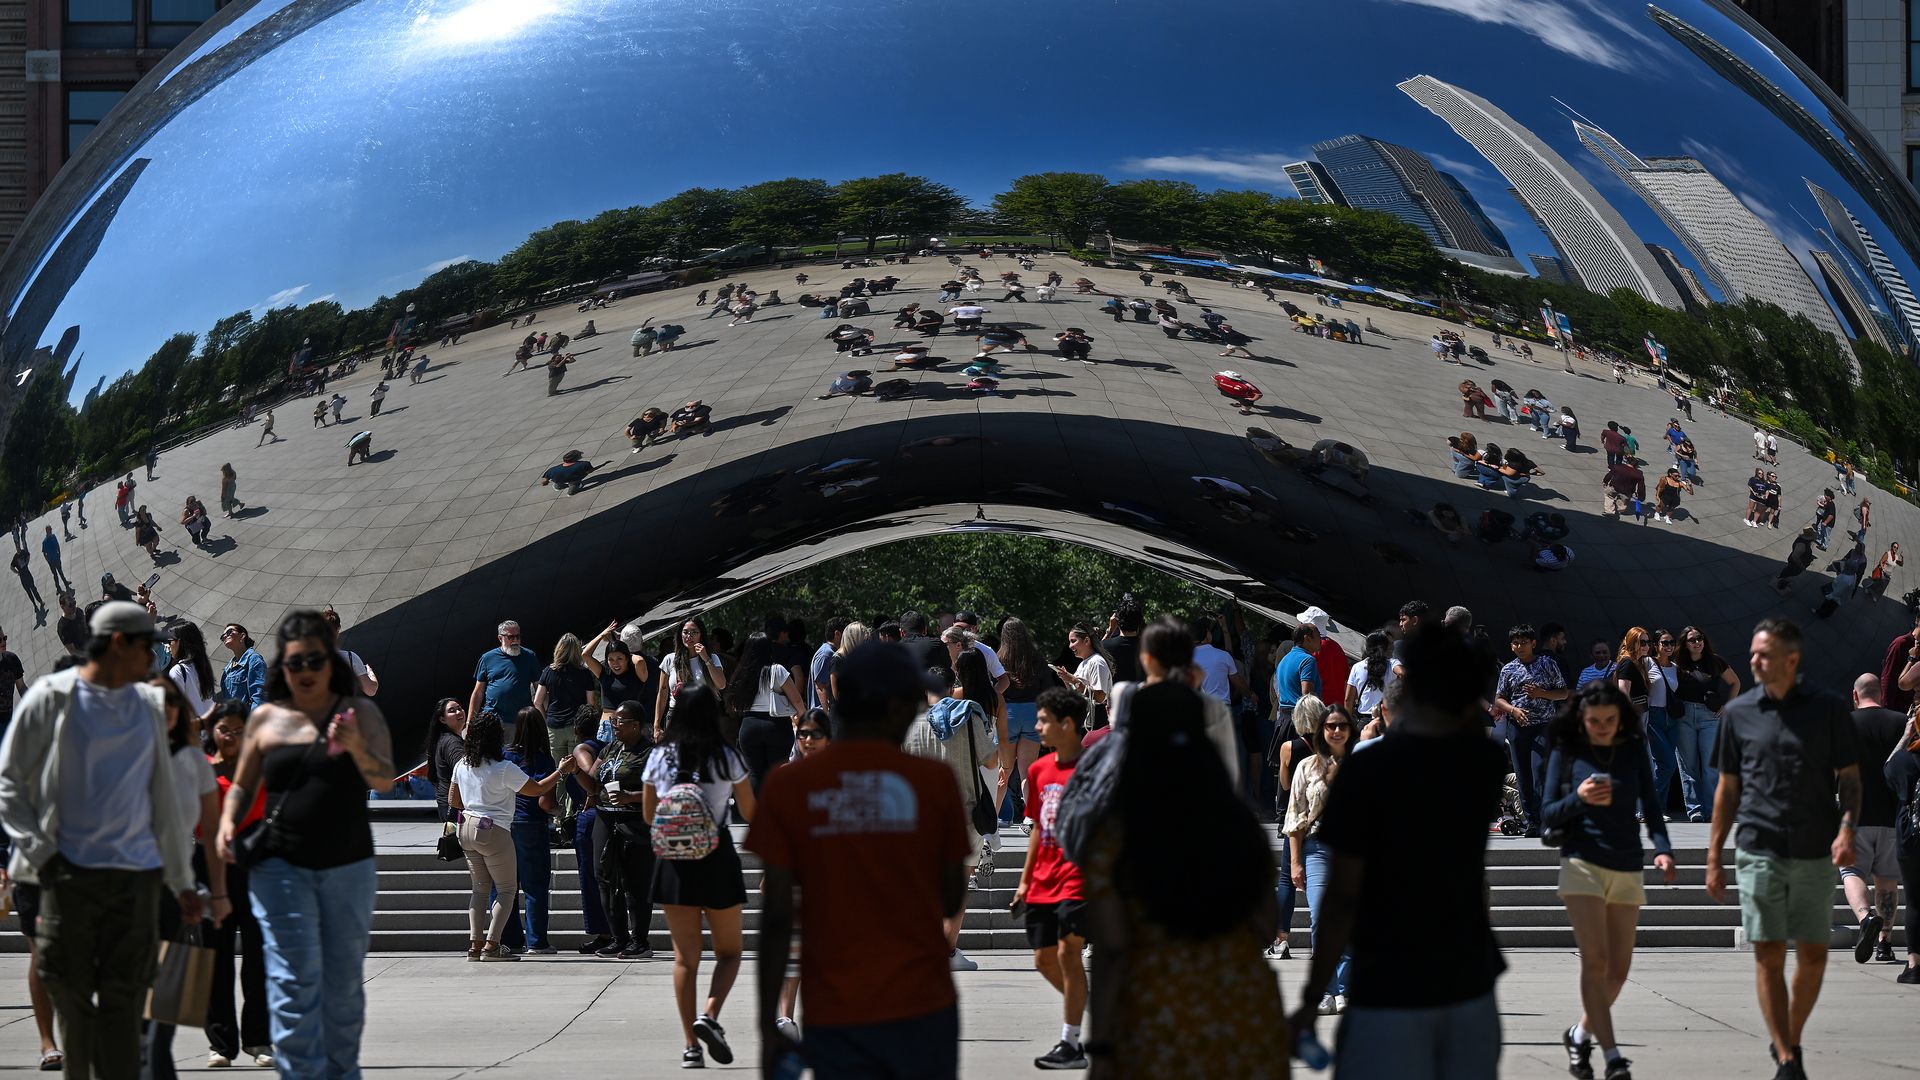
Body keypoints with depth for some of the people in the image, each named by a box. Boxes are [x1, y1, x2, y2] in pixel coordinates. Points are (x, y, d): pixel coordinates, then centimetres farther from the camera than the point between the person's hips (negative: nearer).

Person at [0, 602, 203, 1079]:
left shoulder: (149, 705, 15)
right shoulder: (52, 698, 3)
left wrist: (183, 879, 18)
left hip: (137, 873, 3)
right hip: (69, 872, -3)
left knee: (123, 1000, -2)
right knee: (71, 995, -1)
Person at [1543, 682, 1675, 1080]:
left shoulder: (1634, 749, 7)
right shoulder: (1567, 752, 0)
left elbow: (1650, 805, 6)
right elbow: (1547, 815, 1)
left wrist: (1663, 848, -10)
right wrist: (1579, 799, -17)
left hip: (1627, 867, 3)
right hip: (1583, 864, -3)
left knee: (1618, 968, 5)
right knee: (1595, 960, -13)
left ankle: (1580, 1033, 27)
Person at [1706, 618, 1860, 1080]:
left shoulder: (1828, 710, 1)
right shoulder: (1738, 713, 5)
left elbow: (1849, 779, 5)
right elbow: (1728, 788, 10)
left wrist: (1847, 828, -14)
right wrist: (1713, 858, 8)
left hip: (1815, 854, 0)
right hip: (1759, 852, 0)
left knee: (1813, 957, 5)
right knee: (1768, 957, -5)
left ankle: (1790, 1040, 26)